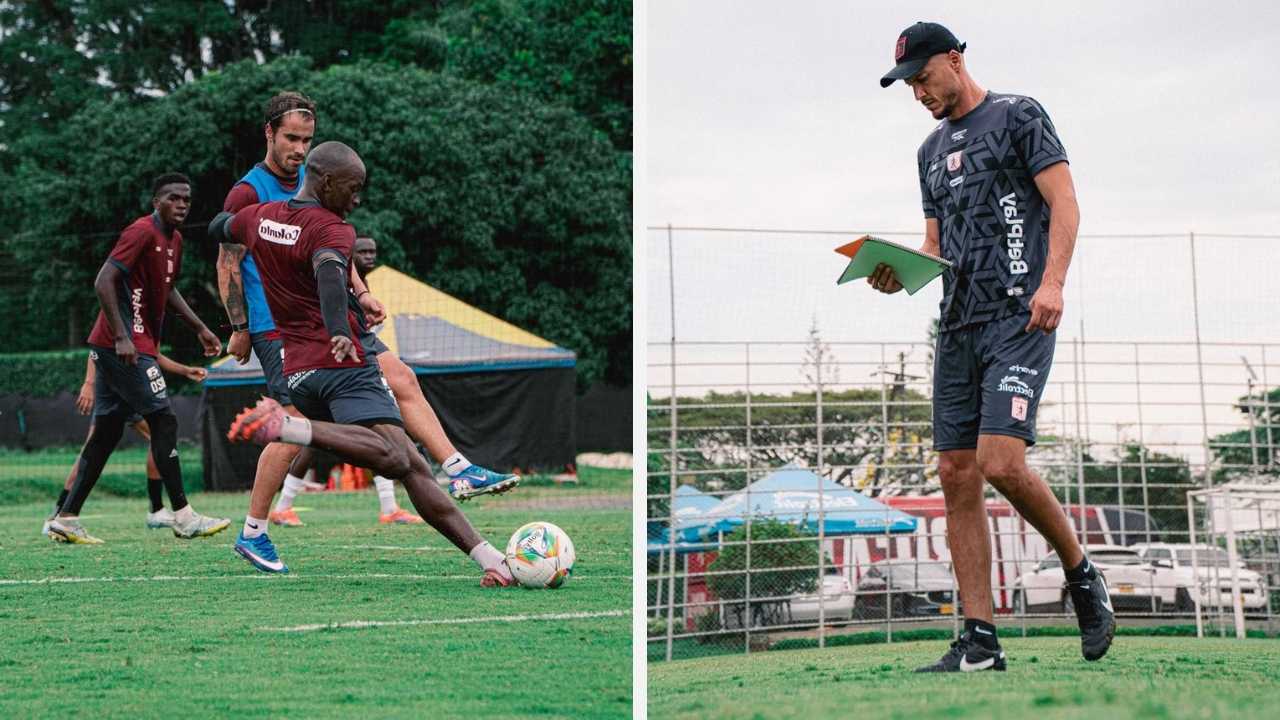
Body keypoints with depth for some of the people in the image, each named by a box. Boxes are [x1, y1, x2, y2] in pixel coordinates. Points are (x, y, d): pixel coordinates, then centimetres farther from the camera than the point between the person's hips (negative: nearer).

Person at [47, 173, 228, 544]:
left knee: (105, 433, 9)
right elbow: (104, 282, -20)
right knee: (164, 421, -8)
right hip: (125, 345, -10)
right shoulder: (142, 232, -13)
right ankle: (184, 517, -5)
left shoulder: (174, 239, 16)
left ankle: (66, 518, 11)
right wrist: (121, 336, -25)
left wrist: (199, 327, 26)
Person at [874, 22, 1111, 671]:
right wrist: (899, 274, 4)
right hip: (958, 326, 7)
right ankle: (979, 641, 1)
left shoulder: (1017, 116, 2)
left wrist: (1052, 281, -20)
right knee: (958, 478, 0)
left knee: (1002, 465, -20)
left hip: (1019, 318, -7)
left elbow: (1064, 201, -6)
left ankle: (1082, 575, 5)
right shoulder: (931, 150, 22)